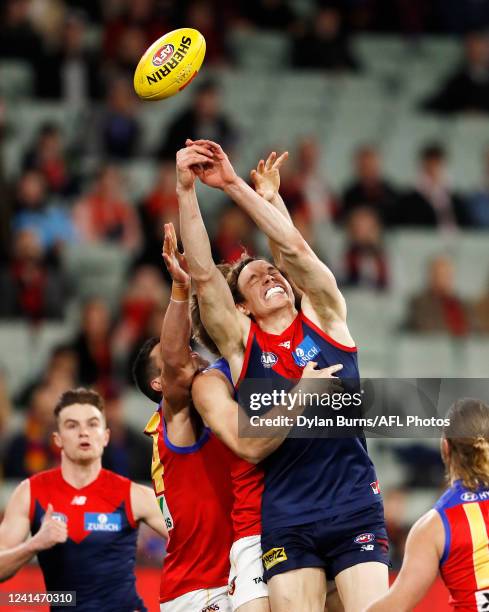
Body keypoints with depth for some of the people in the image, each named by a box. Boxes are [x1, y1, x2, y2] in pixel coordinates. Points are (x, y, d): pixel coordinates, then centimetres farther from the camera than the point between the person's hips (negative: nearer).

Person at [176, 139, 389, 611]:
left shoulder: (322, 317, 9)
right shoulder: (240, 341, 9)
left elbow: (293, 247, -3)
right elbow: (202, 275, -3)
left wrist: (233, 184, -7)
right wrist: (185, 191, -11)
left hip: (354, 506, -1)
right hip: (286, 517, 1)